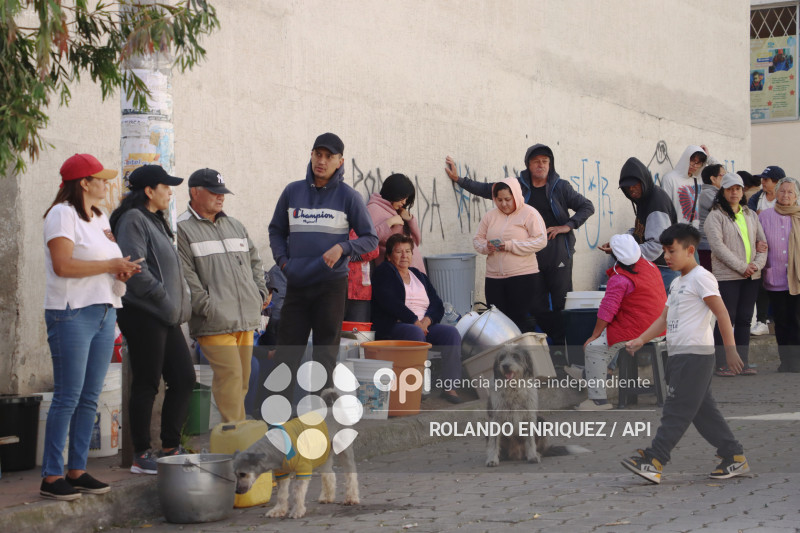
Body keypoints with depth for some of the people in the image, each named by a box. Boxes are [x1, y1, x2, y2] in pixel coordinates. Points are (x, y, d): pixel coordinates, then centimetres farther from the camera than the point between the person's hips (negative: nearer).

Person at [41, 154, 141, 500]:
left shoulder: (99, 217, 19)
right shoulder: (62, 214, -7)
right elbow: (63, 265, -17)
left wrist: (123, 271, 0)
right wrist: (110, 265, -11)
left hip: (104, 312, 8)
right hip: (72, 314, -8)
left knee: (90, 397, 7)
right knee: (68, 396, -8)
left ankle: (77, 470, 13)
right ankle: (51, 476, -4)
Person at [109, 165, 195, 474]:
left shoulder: (156, 221, 21)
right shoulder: (133, 220, -9)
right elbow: (135, 268, -20)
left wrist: (180, 304, 14)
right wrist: (165, 301, -19)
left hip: (165, 317, 10)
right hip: (143, 313, -10)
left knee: (184, 378, 9)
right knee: (146, 384, -4)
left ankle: (171, 448, 17)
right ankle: (142, 456, 2)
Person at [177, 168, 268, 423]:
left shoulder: (235, 226, 21)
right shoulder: (183, 230, -4)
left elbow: (254, 261, 29)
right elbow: (185, 276, -11)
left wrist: (260, 293, 15)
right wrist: (206, 307, -15)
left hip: (246, 318, 7)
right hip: (215, 323, -7)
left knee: (242, 379, 9)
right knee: (230, 374, -15)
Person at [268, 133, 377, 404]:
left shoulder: (348, 196, 0)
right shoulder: (293, 191, 8)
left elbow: (370, 239, 3)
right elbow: (276, 230, 19)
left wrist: (342, 248, -13)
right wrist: (283, 260, 4)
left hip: (332, 283, -3)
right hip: (296, 283, 3)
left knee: (326, 351, 1)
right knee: (287, 349, 1)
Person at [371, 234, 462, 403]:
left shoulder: (419, 276, 25)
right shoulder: (384, 272, 8)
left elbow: (437, 305, 14)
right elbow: (389, 302, -9)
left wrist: (426, 320, -8)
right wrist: (415, 321, -14)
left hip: (425, 325, 6)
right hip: (395, 325, -5)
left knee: (451, 332, -21)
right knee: (416, 333, -38)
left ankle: (449, 386, -25)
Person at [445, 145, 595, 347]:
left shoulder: (560, 187, 4)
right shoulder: (519, 186, 9)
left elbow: (587, 207, 7)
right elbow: (487, 190, 16)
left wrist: (568, 226, -5)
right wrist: (458, 179, 13)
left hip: (558, 253, -3)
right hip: (531, 254, 3)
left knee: (562, 302, -6)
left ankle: (564, 344, -2)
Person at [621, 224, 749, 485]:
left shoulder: (701, 277, -8)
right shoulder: (677, 283, 20)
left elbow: (721, 313, -13)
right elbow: (664, 318, 23)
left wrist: (731, 350, -17)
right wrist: (640, 340, 12)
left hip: (695, 354, -10)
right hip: (679, 355, 10)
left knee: (677, 409, -10)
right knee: (702, 410, 10)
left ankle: (653, 461, -14)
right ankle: (735, 457, 15)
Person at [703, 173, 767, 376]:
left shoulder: (751, 215, 15)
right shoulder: (715, 216, -3)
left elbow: (762, 242, 13)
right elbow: (718, 246, -13)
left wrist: (757, 264, -6)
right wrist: (742, 267, -16)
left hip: (752, 276, 6)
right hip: (727, 276, -6)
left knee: (745, 319, 8)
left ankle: (742, 362, 13)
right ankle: (721, 364, 0)